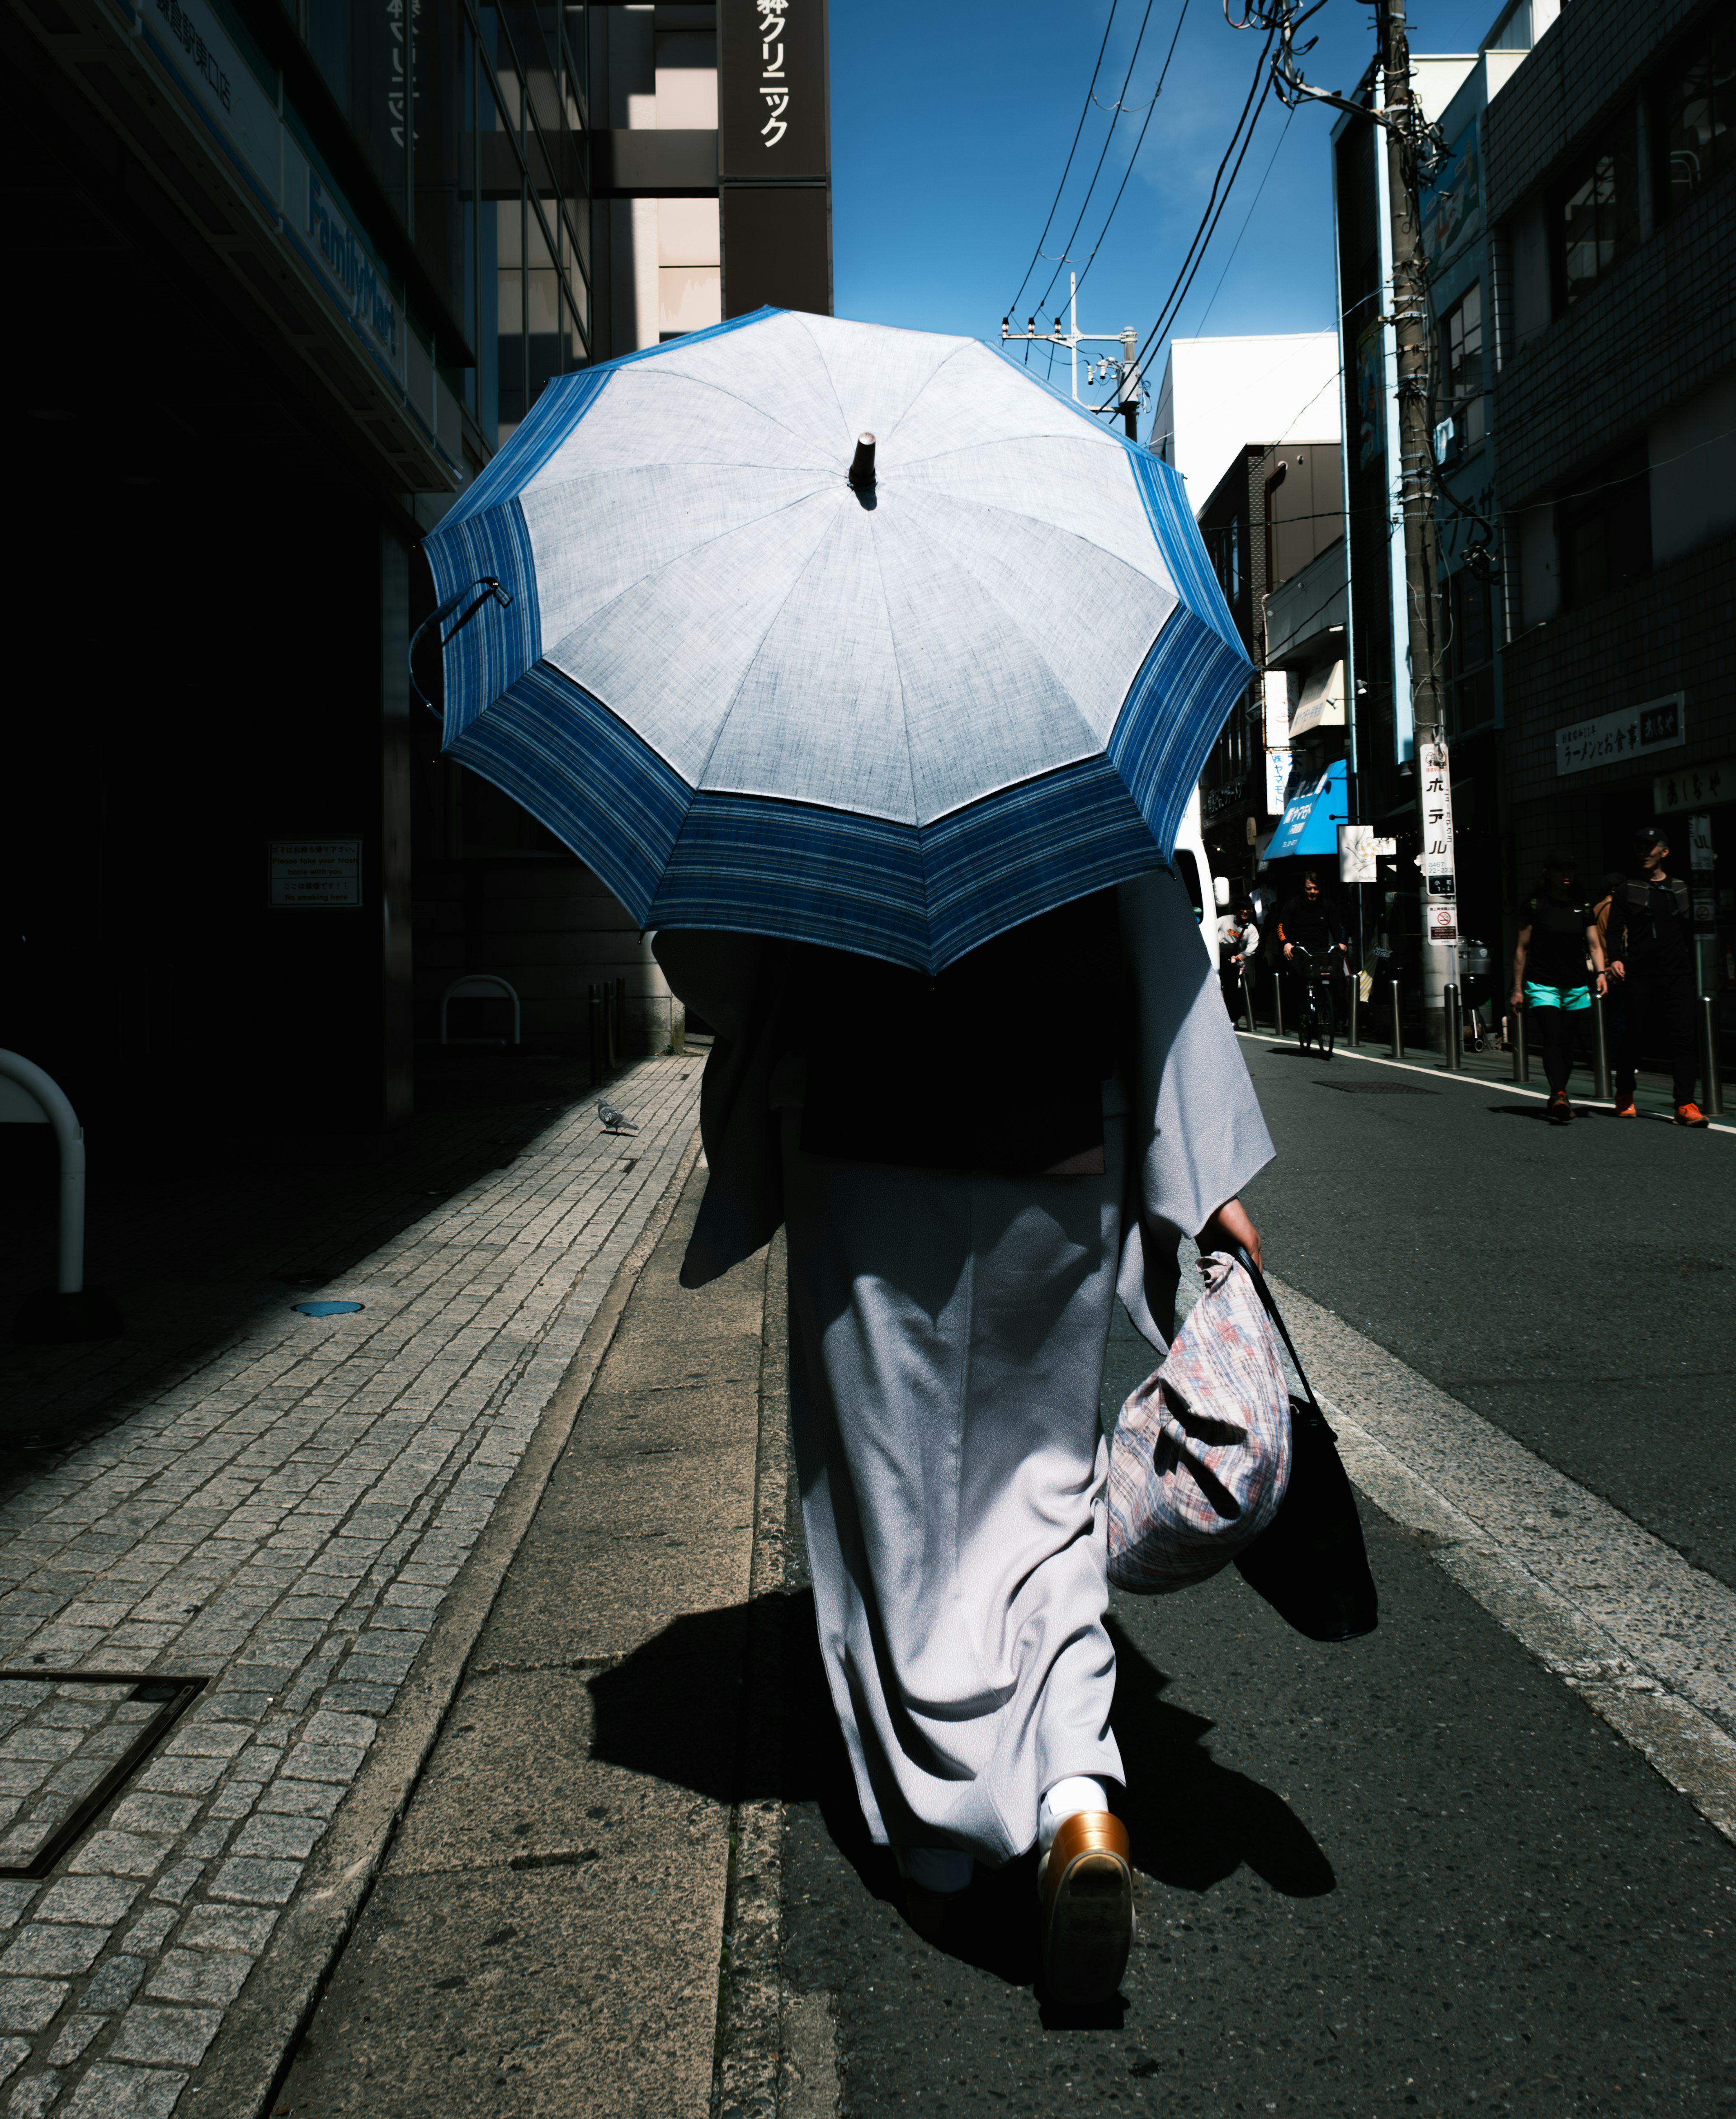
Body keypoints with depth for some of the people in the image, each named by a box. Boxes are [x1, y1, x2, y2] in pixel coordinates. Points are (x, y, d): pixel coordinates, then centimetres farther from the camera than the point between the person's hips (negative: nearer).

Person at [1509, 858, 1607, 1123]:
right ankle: (1559, 1097, -29)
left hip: (1576, 988, 4)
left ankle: (1559, 1097, 19)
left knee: (1567, 1044, 7)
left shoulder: (1584, 909, 10)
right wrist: (1518, 988, 2)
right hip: (1542, 985, -4)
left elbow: (1594, 946, 10)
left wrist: (1601, 973, -9)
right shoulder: (1536, 907, 0)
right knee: (1553, 1039, -18)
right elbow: (1522, 949, 4)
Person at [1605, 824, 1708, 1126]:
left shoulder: (1680, 891, 15)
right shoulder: (1627, 892, 8)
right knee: (1633, 1035, 2)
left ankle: (1686, 1105, -10)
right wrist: (1615, 959, -18)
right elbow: (1615, 929, -1)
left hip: (1677, 976, 2)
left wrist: (1692, 970, 14)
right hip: (1639, 976, -2)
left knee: (1683, 1037, -8)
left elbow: (1690, 933, 18)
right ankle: (1625, 1096, 20)